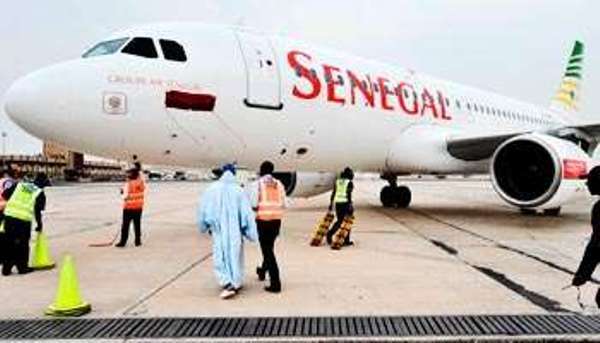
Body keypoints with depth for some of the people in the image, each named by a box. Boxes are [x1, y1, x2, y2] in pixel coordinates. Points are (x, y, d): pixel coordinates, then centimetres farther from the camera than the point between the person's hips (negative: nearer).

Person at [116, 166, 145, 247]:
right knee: (137, 225, 13)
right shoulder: (141, 182, -3)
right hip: (139, 207, 5)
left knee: (125, 225, 4)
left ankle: (123, 242, 6)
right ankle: (138, 241, 16)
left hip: (129, 207, -4)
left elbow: (126, 196, -19)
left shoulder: (128, 184, -16)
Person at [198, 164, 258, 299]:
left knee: (220, 256, 5)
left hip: (219, 229, 0)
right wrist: (251, 232, -1)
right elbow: (247, 212, -7)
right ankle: (236, 283, 24)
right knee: (235, 254, 15)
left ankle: (227, 284, -12)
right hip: (235, 229, 0)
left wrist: (204, 226, 17)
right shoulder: (238, 190, -7)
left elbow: (203, 209, 2)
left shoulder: (212, 189, -5)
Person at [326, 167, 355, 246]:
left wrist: (331, 203, 14)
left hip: (337, 203, 5)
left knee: (339, 221, 15)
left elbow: (333, 193, 10)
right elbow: (349, 194, -15)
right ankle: (346, 240, 9)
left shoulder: (337, 181, 10)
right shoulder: (349, 182, -6)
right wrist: (350, 205, -16)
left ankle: (330, 233, -6)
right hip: (346, 203, -5)